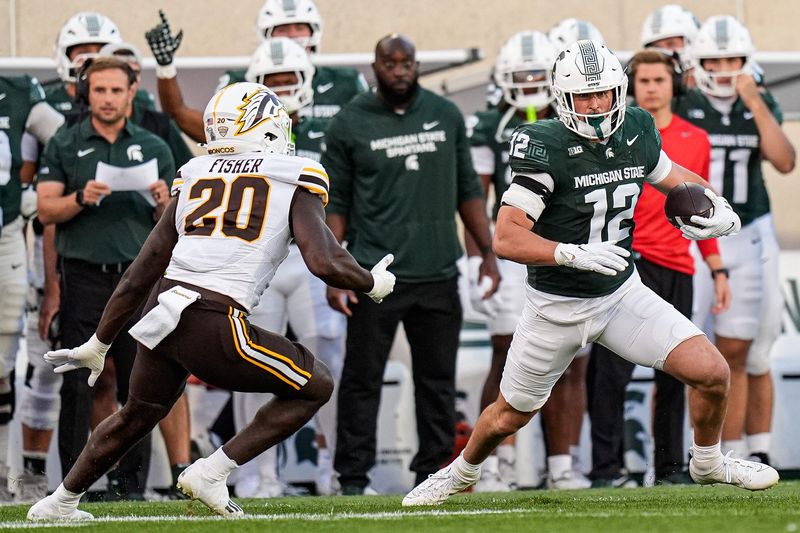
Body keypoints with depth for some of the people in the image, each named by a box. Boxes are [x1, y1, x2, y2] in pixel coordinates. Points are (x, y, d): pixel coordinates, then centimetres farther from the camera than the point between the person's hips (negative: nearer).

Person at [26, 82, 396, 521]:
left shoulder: (196, 178, 18)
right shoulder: (294, 183, 5)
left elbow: (141, 272, 20)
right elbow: (324, 262, -8)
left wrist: (99, 343, 26)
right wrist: (372, 284, 14)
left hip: (162, 309, 6)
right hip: (214, 327, -6)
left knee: (138, 414, 30)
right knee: (314, 387, 13)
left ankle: (60, 501, 42)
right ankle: (212, 472, 6)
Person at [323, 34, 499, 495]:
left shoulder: (445, 116, 7)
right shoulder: (351, 124, -1)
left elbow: (467, 191, 14)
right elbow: (335, 204, 1)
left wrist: (488, 253, 10)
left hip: (438, 272, 3)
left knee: (438, 380, 8)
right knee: (363, 379, -1)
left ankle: (433, 472, 16)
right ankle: (353, 478, 4)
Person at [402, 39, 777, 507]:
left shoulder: (636, 132, -6)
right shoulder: (546, 148, -23)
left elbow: (674, 177, 15)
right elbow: (506, 240, -27)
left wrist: (720, 210, -5)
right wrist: (575, 254, -38)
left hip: (622, 293, 4)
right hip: (557, 306, -4)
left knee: (712, 372, -9)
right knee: (509, 417, 12)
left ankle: (708, 462, 19)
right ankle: (463, 472, 44)